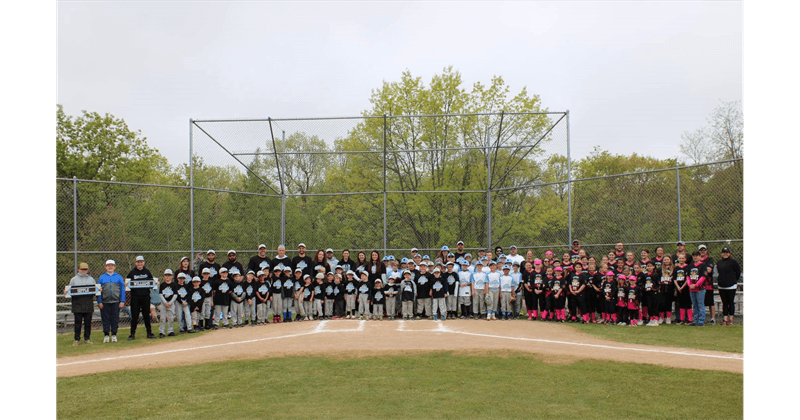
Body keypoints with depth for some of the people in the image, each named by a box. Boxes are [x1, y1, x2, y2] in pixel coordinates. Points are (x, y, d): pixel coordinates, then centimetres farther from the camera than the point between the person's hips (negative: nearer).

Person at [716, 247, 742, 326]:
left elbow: (738, 272, 1)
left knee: (730, 303, 1)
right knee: (724, 303, 8)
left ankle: (731, 319, 7)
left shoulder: (733, 262, -4)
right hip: (721, 286, 5)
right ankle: (725, 319, 11)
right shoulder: (719, 262, 12)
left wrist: (734, 281, 4)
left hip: (731, 286, -5)